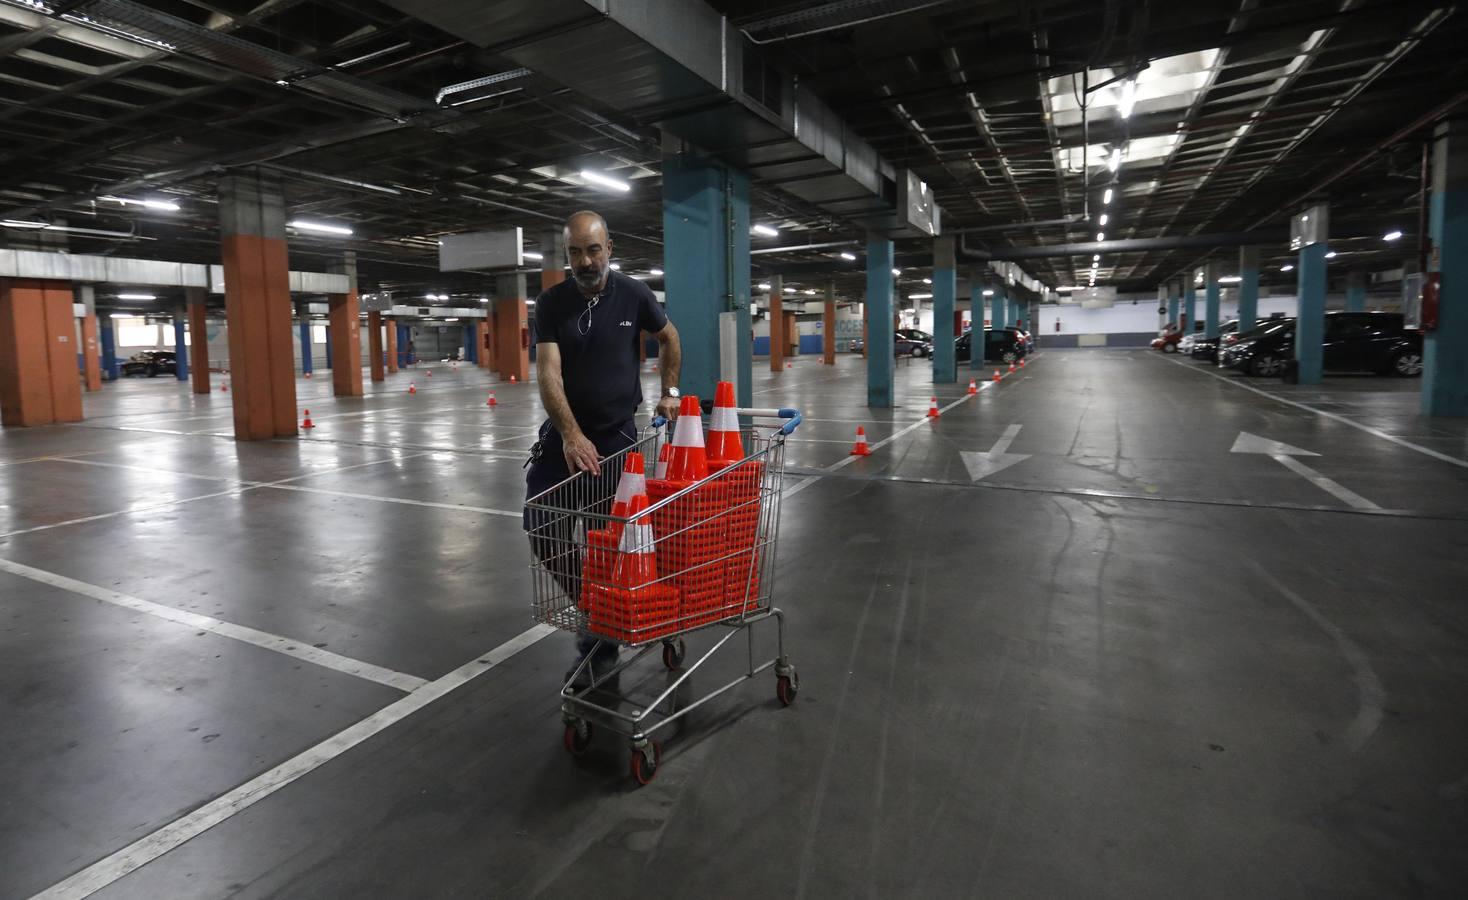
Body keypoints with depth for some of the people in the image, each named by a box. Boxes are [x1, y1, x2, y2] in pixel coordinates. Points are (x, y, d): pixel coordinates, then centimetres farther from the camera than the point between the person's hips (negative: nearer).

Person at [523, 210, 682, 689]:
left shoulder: (635, 295, -3)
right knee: (542, 530, -5)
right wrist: (571, 435, -29)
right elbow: (548, 373, -16)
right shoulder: (550, 304, -5)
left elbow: (669, 338, 17)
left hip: (618, 434, -1)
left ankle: (599, 642, 19)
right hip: (565, 433, 2)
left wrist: (669, 391, 10)